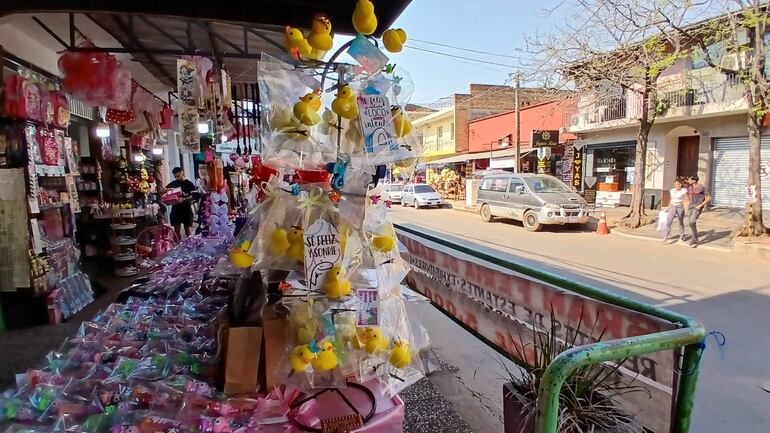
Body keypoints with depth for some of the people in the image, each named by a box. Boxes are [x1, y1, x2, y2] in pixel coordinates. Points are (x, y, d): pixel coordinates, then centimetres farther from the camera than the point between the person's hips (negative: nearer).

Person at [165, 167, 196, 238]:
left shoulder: (189, 184, -3)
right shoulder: (172, 184, 9)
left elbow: (193, 196, -12)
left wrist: (183, 199, -27)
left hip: (186, 210, -4)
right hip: (175, 210, 4)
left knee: (188, 230, -2)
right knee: (177, 231, 9)